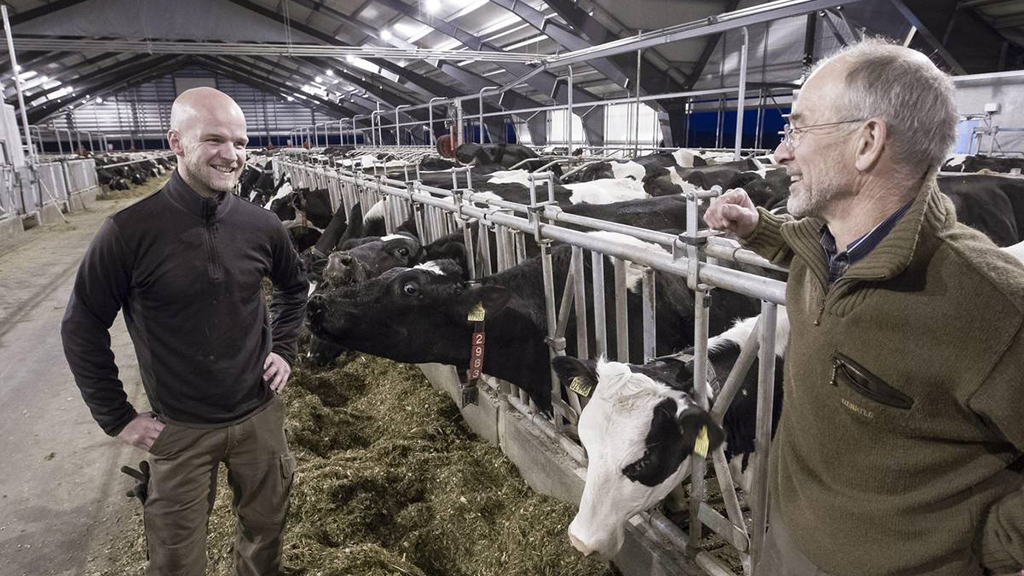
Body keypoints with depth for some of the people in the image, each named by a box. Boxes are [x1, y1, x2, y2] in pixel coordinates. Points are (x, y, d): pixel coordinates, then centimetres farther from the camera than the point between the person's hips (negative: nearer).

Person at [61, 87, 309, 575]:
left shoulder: (261, 225, -7)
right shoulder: (130, 232, -17)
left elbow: (294, 288, 13)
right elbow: (82, 329, -6)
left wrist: (284, 349, 4)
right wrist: (117, 418, -4)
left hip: (260, 415, 3)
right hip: (179, 430, -2)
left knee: (266, 528, 21)